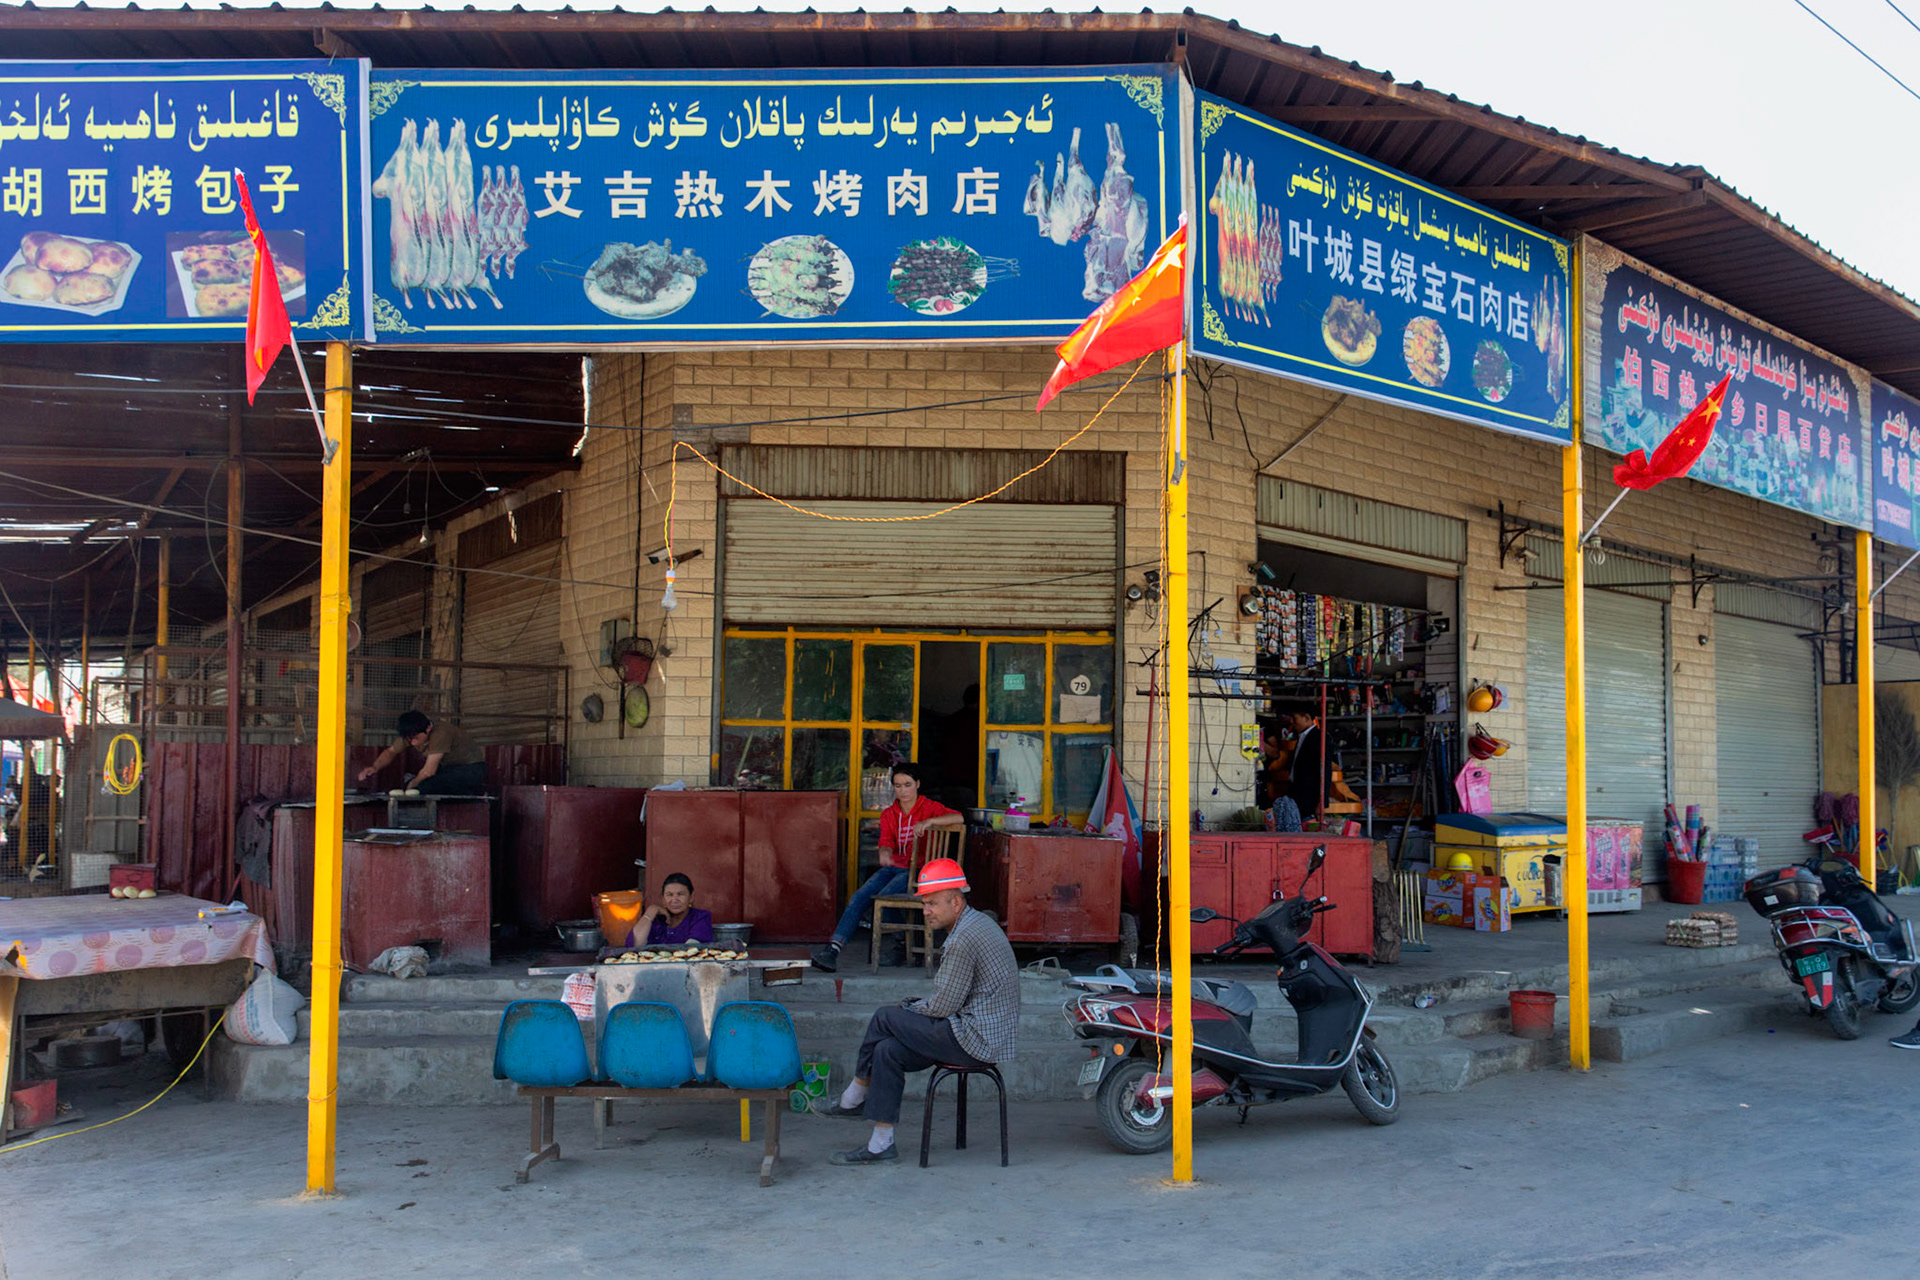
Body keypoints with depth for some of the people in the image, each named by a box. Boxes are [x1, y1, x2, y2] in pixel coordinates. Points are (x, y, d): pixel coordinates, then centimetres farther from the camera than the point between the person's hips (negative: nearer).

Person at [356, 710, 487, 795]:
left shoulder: (440, 734, -30)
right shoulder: (411, 733, -5)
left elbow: (428, 771, -27)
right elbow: (392, 751, 10)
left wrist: (412, 785, -11)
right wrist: (375, 767, -9)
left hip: (471, 768, -9)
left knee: (425, 787, -29)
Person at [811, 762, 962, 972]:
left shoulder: (929, 808, 1)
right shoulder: (889, 814, 15)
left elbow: (959, 818, -14)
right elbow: (886, 840, 0)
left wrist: (929, 822, -28)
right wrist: (885, 852, -25)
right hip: (893, 867, 4)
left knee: (882, 898, -30)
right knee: (860, 896, -20)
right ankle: (833, 947, -29)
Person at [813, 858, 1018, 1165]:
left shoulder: (964, 939, -20)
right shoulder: (974, 925, 15)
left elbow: (943, 1006, -17)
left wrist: (907, 1008, 2)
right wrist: (914, 1006, 11)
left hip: (976, 1040, -10)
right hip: (986, 1035, 10)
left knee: (885, 1018, -5)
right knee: (889, 1050, 5)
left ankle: (853, 1099, 12)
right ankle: (881, 1145, 9)